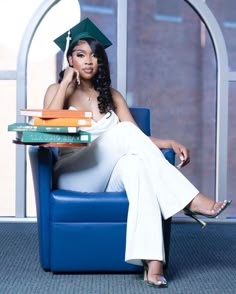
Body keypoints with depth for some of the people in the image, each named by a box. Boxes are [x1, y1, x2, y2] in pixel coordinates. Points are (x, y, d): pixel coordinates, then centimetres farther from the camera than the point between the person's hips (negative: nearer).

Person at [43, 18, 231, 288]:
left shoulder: (112, 96, 18)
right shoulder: (57, 90, 10)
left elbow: (138, 140, 7)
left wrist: (169, 143, -11)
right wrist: (65, 84, -8)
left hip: (109, 179, 3)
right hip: (73, 178, -2)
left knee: (135, 162, -36)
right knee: (124, 131, -28)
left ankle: (152, 261, -48)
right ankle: (190, 200, -31)